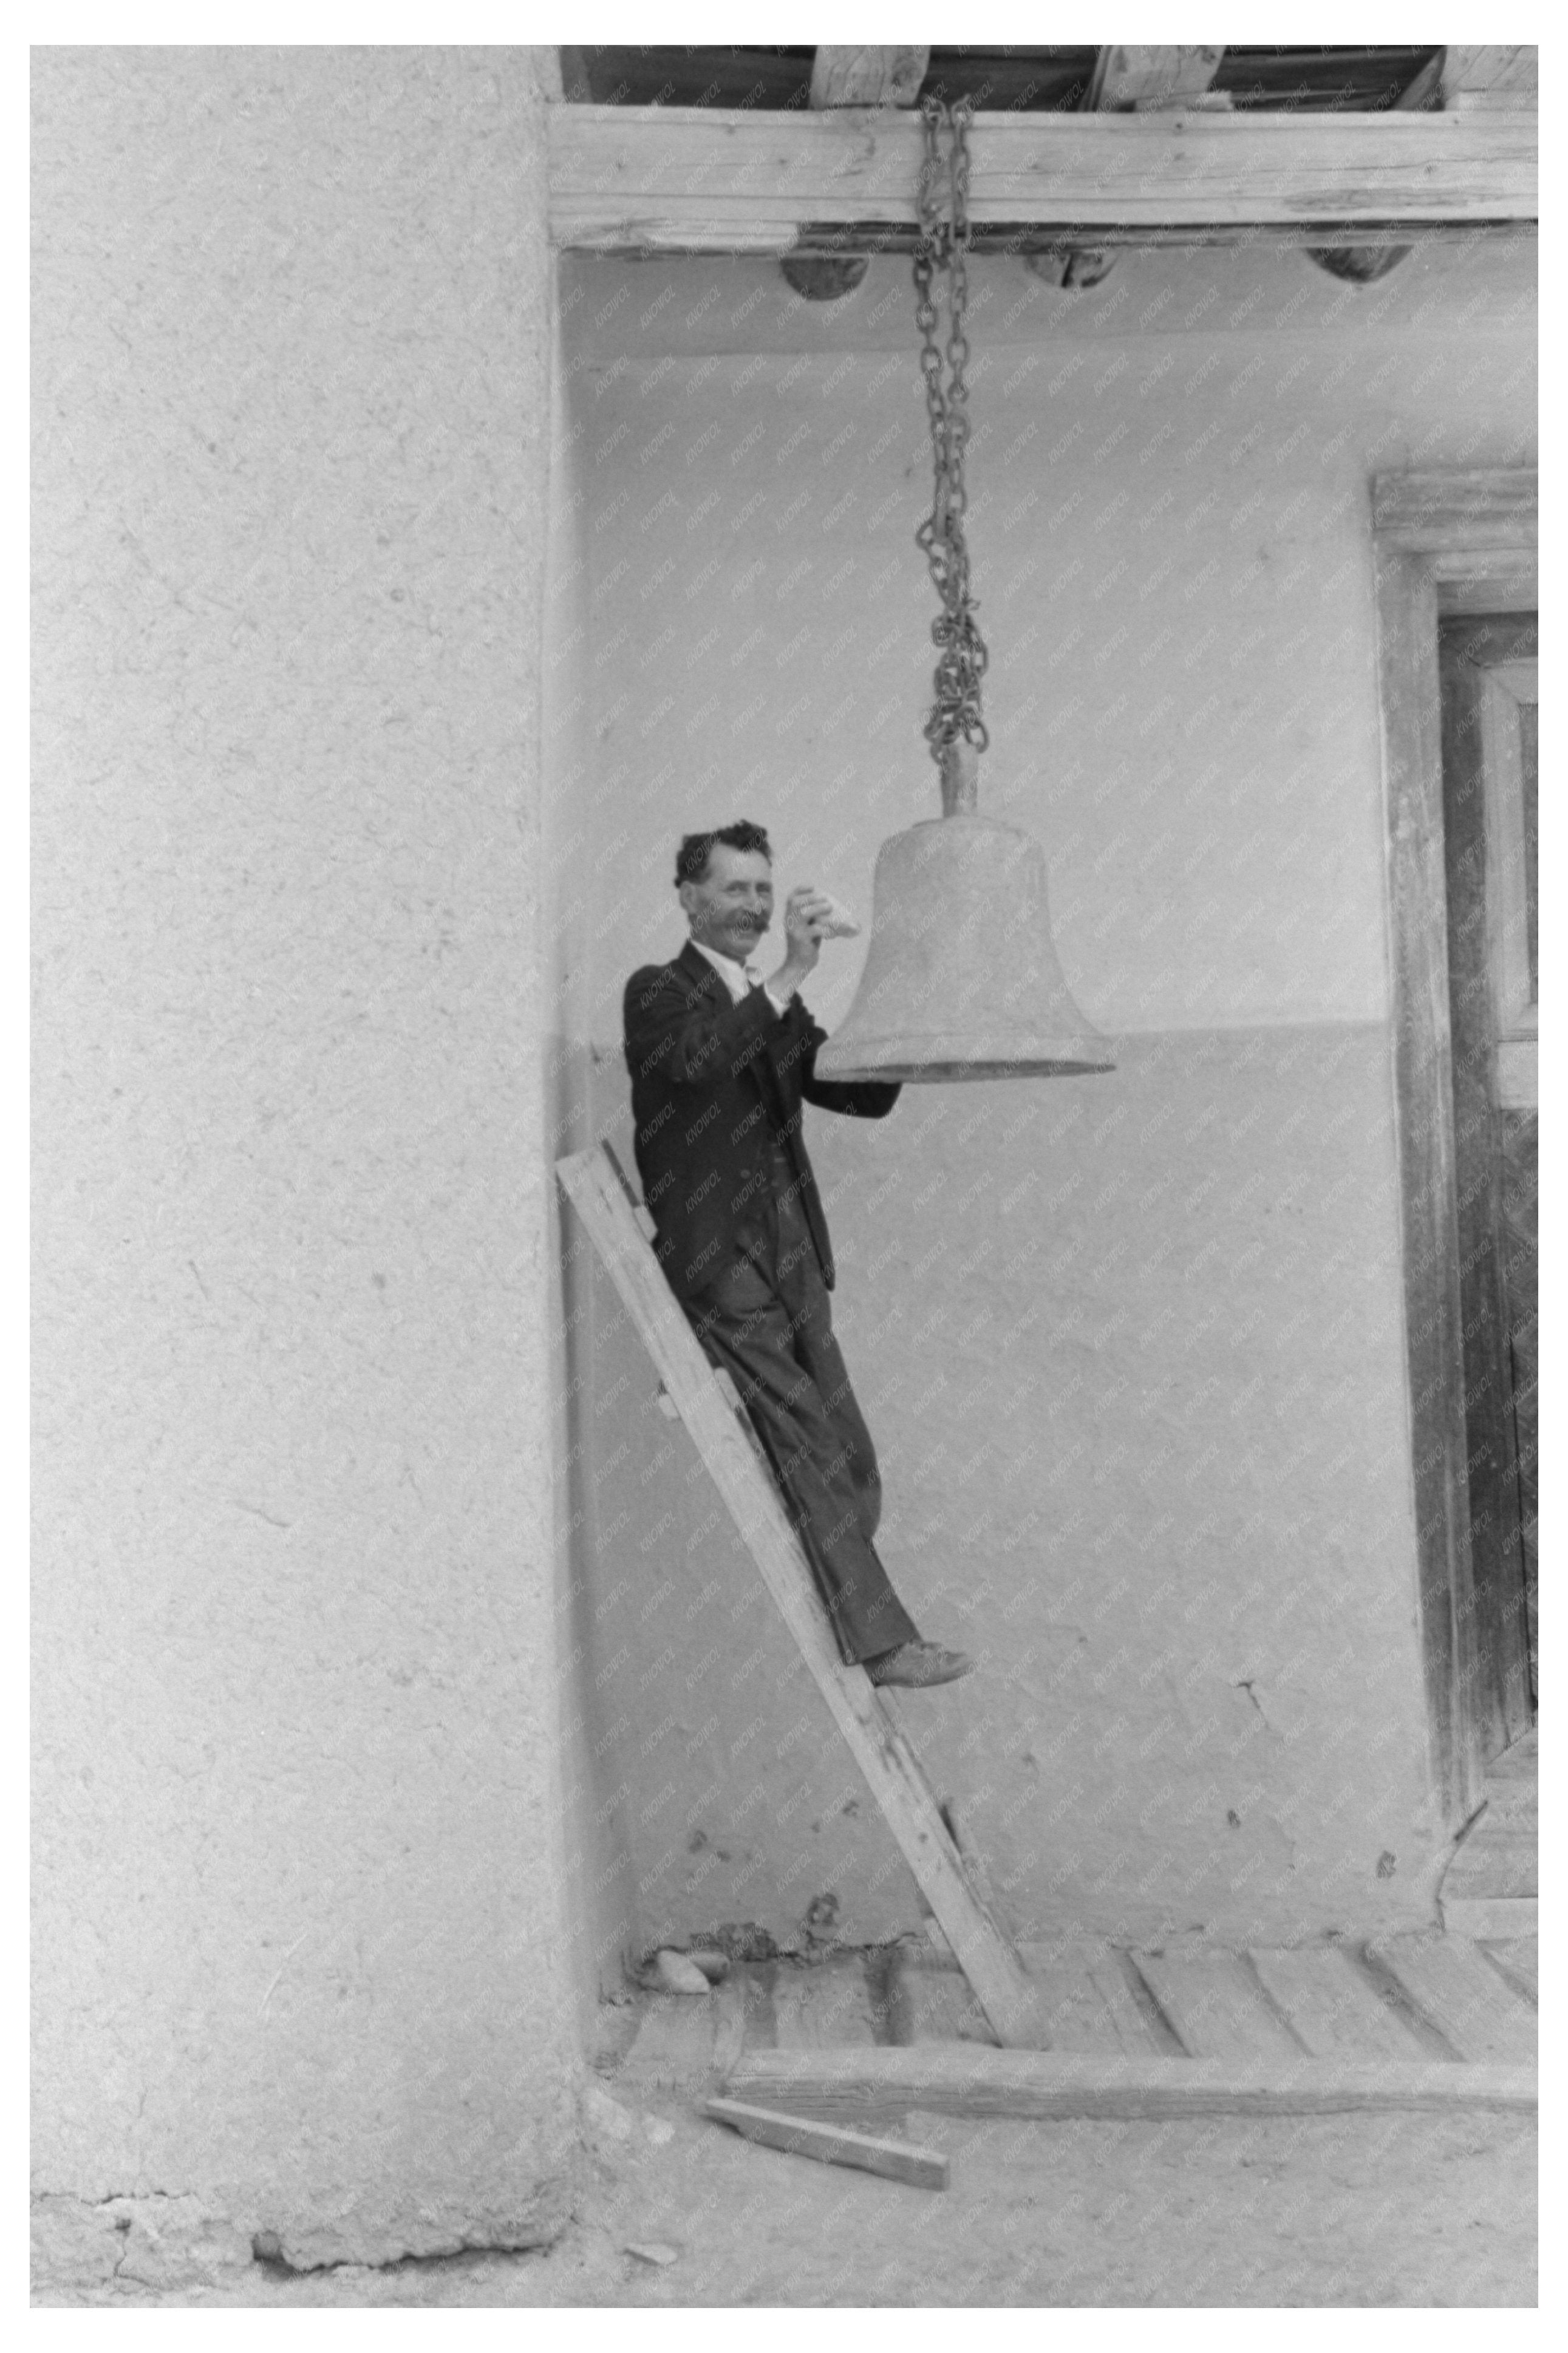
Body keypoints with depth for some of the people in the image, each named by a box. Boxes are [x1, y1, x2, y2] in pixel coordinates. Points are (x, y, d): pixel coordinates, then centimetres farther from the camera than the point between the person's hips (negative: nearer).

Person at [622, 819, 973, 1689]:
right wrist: (791, 975, -22)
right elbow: (697, 1060, -22)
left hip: (789, 1262, 7)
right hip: (718, 1263, -7)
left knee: (847, 1466, 5)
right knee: (809, 1454, -9)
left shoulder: (772, 1006, 21)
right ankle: (876, 1641, -3)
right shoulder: (658, 991, 0)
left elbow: (866, 1095, 16)